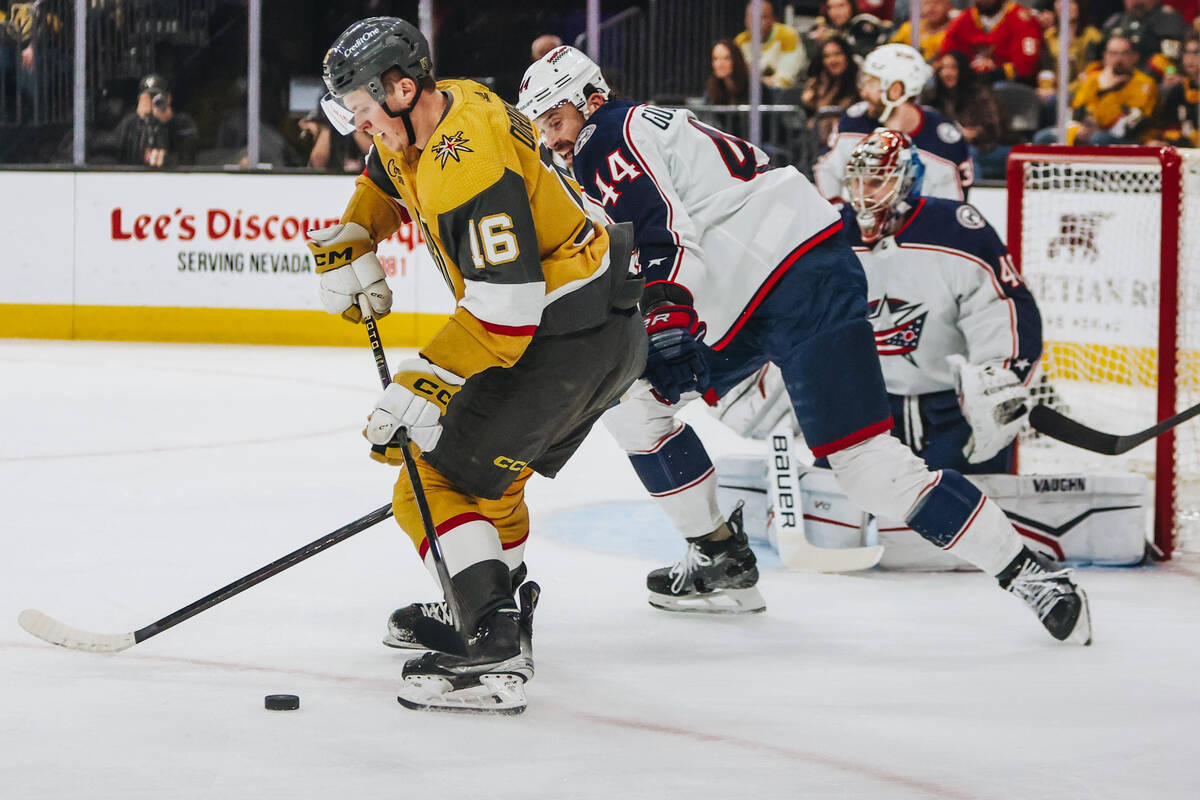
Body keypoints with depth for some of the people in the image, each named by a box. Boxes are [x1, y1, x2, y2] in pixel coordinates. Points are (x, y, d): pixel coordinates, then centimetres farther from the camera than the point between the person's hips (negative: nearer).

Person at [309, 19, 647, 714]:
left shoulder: (469, 167, -26)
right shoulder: (425, 119, 6)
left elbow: (506, 310, -29)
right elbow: (384, 182, 32)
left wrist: (423, 388, -26)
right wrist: (348, 247, 19)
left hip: (567, 337, -11)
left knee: (440, 480, -14)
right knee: (490, 467, 26)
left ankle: (495, 654, -25)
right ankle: (496, 610, 39)